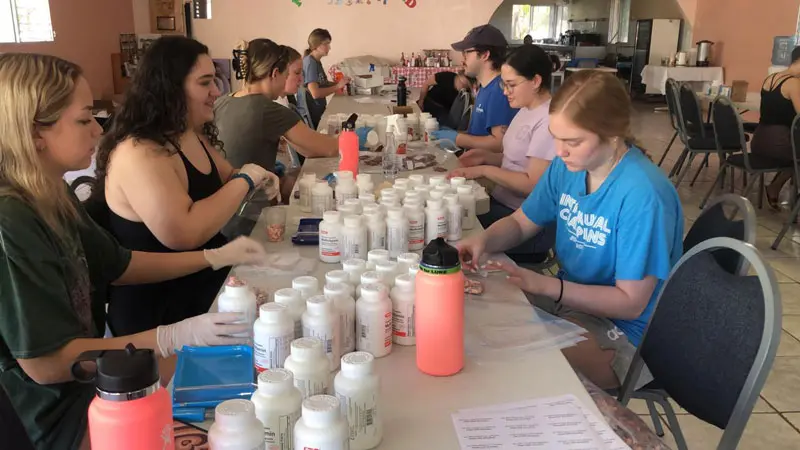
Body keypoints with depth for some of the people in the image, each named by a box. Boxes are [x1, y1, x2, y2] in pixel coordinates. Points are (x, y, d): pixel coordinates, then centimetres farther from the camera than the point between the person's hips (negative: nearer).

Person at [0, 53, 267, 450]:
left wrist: (216, 257, 5)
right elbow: (45, 363, -27)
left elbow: (117, 266, 12)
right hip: (57, 418, -8)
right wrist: (174, 337, -28)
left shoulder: (51, 196, 0)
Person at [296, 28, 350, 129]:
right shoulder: (310, 63, -18)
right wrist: (338, 86, -17)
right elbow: (315, 93, -25)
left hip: (317, 110, 9)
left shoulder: (316, 61, 9)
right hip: (310, 113, -9)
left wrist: (337, 83, 2)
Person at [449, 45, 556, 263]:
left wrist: (485, 170, -17)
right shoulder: (527, 110, 10)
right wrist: (486, 157, 2)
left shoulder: (549, 120, -20)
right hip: (502, 203, 9)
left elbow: (533, 184, -22)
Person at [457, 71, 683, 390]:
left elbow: (630, 303, -23)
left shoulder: (643, 195, -27)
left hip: (624, 331, -7)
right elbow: (520, 224, 8)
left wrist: (544, 285, -30)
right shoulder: (567, 166, -5)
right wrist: (484, 239, -15)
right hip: (571, 296, 7)